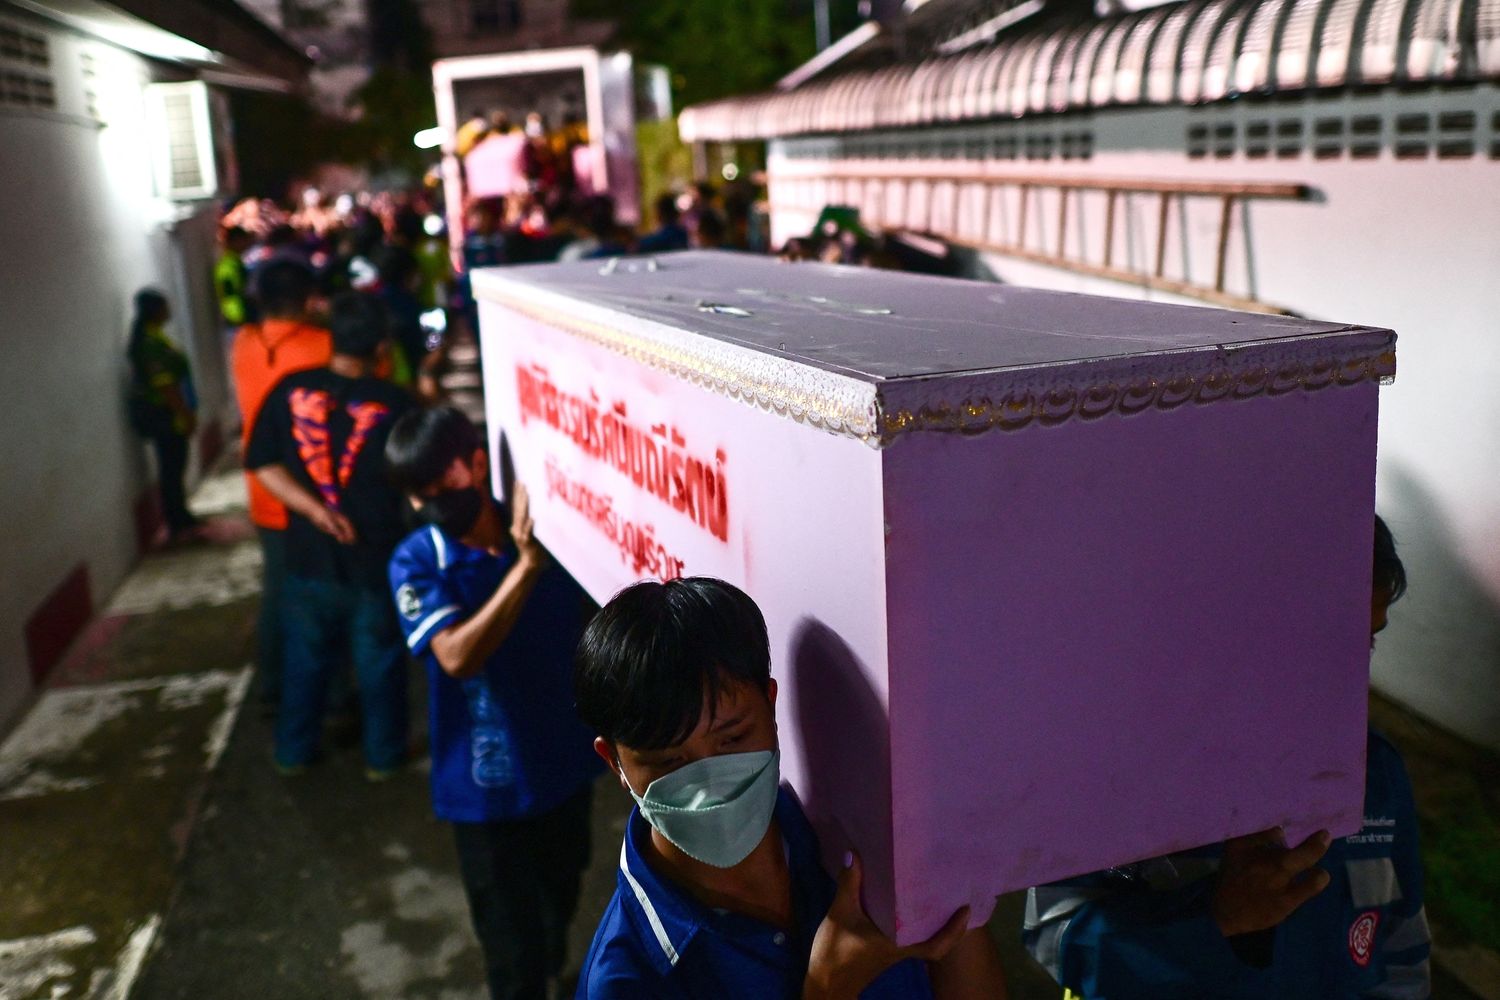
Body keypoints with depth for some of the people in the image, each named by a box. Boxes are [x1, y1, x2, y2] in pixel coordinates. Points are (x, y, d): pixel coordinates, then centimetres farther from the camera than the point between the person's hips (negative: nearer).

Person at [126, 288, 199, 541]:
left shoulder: (152, 336, 11)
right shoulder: (152, 342, -20)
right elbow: (165, 385, -24)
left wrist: (186, 412, 20)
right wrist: (185, 414, -20)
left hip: (160, 413, 10)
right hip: (164, 413, -10)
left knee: (173, 467, 17)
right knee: (171, 468, -3)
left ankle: (181, 520, 27)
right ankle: (179, 525, 4)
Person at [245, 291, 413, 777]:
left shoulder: (290, 391, -8)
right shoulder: (394, 404, -16)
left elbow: (263, 463, -8)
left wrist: (314, 508, -10)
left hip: (309, 555, 3)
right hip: (376, 558, -2)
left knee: (305, 658, 19)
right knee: (380, 663, 14)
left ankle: (293, 752, 32)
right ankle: (382, 755, 26)